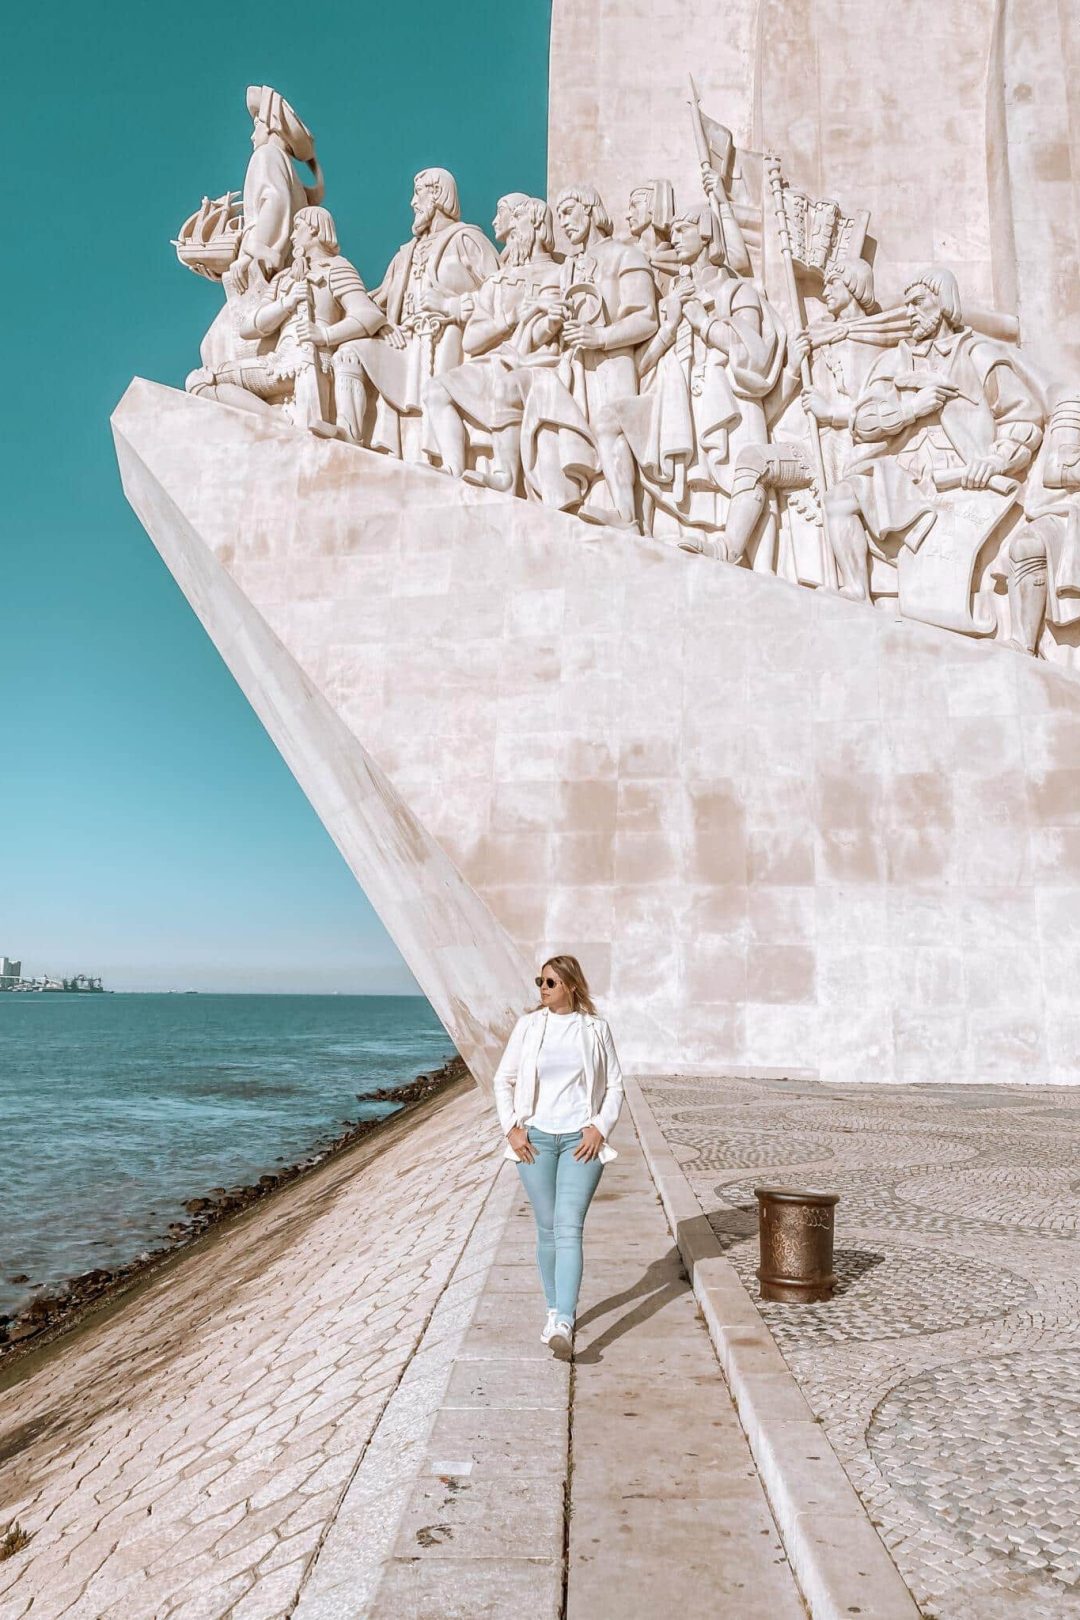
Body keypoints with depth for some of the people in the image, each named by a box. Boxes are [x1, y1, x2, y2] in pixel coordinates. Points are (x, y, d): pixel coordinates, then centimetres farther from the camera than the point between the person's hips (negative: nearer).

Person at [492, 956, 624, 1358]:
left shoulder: (595, 1028, 0)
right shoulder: (528, 1025, 2)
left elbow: (614, 1086, 6)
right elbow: (503, 1080, 7)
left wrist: (600, 1128, -5)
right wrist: (511, 1128, -2)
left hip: (580, 1140, -1)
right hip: (536, 1139, 2)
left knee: (568, 1229, -12)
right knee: (547, 1229, 8)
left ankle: (563, 1324, -16)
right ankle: (554, 1310, 24)